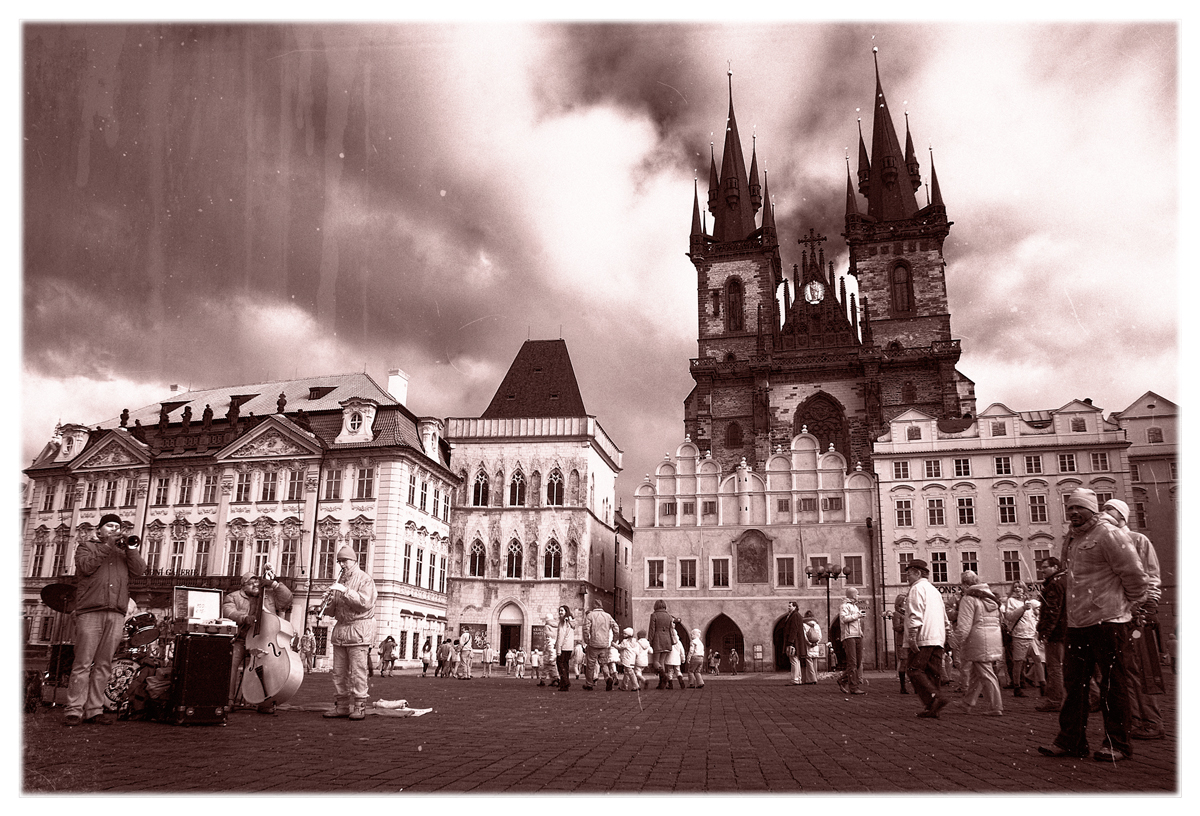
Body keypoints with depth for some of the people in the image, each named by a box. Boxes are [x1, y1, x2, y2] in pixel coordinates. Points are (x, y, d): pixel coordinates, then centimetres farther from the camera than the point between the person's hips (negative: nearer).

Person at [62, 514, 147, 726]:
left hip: (116, 615, 3)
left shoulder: (124, 552, 24)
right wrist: (107, 545, -6)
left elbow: (139, 569, 7)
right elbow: (86, 566, -5)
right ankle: (74, 711, -5)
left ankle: (94, 711, 3)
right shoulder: (86, 547, 16)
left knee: (103, 665, 2)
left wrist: (129, 547, -2)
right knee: (83, 664, -7)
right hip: (90, 613, -3)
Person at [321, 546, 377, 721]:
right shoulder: (340, 581, 20)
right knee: (339, 671, 5)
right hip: (340, 628, 7)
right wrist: (330, 600, -2)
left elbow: (365, 602, -18)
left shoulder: (365, 579, -2)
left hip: (358, 629, -7)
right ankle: (341, 706, 11)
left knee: (357, 670, -9)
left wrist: (345, 591, -22)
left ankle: (359, 707, -7)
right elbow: (333, 610, 21)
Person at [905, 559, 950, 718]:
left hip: (922, 639, -9)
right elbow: (944, 617, 25)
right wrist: (942, 642, 26)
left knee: (914, 671, -8)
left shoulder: (917, 588, -4)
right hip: (937, 638, 9)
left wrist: (912, 636, -20)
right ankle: (931, 709, 5)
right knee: (933, 673, 6)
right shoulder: (934, 590, 24)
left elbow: (916, 615, -17)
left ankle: (936, 698, -23)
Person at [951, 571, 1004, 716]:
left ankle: (995, 707, 0)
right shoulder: (991, 597, 15)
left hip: (979, 640, -8)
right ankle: (969, 702, 28)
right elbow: (998, 620, 19)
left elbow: (964, 626, -16)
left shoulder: (968, 599, -11)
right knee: (975, 672, 18)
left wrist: (957, 643, -9)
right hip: (994, 638, 8)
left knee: (986, 673, -2)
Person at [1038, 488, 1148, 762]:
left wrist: (1130, 604, 1)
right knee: (1073, 682, 9)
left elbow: (1134, 574, -10)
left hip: (1106, 621, -8)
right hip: (1077, 624, 8)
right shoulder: (1071, 538, 16)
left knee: (1112, 684, 1)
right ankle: (1071, 740, 16)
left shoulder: (1108, 535, -10)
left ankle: (1117, 743, 10)